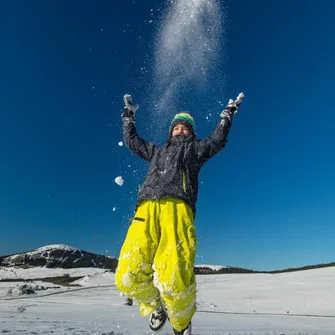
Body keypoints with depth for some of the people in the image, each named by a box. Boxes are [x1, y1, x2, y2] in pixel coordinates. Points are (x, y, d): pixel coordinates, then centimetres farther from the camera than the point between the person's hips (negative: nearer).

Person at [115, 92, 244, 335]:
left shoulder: (196, 149, 31)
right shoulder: (157, 151, 39)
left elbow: (218, 139, 21)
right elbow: (131, 140, 46)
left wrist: (228, 113, 28)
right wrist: (128, 115, 52)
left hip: (177, 209, -3)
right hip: (146, 210, 3)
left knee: (174, 278, -24)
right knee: (128, 277, -16)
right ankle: (156, 304, 18)